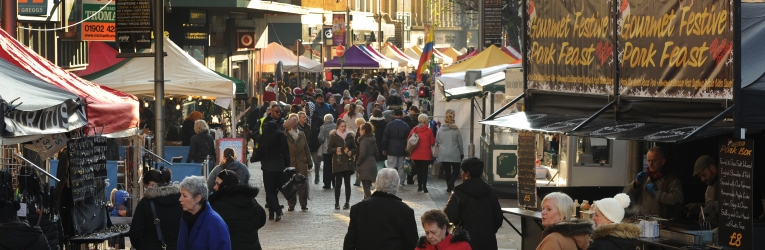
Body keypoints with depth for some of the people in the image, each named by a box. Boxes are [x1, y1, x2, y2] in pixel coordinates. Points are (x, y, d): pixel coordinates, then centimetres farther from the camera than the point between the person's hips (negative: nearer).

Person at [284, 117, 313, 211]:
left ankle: (304, 204, 11)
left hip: (302, 164, 3)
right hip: (290, 164, -3)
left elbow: (306, 149, 12)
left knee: (303, 185, 1)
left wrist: (309, 162, 11)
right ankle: (291, 205, 14)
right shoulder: (285, 137, -6)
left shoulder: (302, 135, 6)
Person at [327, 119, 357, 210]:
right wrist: (336, 150, -16)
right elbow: (329, 149, 2)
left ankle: (347, 202, 9)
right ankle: (337, 203, 2)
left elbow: (354, 148, 15)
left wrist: (351, 152, -6)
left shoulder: (349, 136, 9)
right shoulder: (334, 137, 2)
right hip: (338, 163, -2)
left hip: (348, 162, 2)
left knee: (347, 183, 2)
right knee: (338, 183, -5)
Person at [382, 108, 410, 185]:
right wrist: (407, 149, 9)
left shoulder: (389, 125, -5)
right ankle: (401, 182, 12)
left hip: (392, 150, -2)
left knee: (391, 166, -1)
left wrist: (384, 149, 4)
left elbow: (385, 138, -3)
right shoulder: (406, 126, -1)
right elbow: (408, 138, 2)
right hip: (402, 150, 2)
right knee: (401, 167, 9)